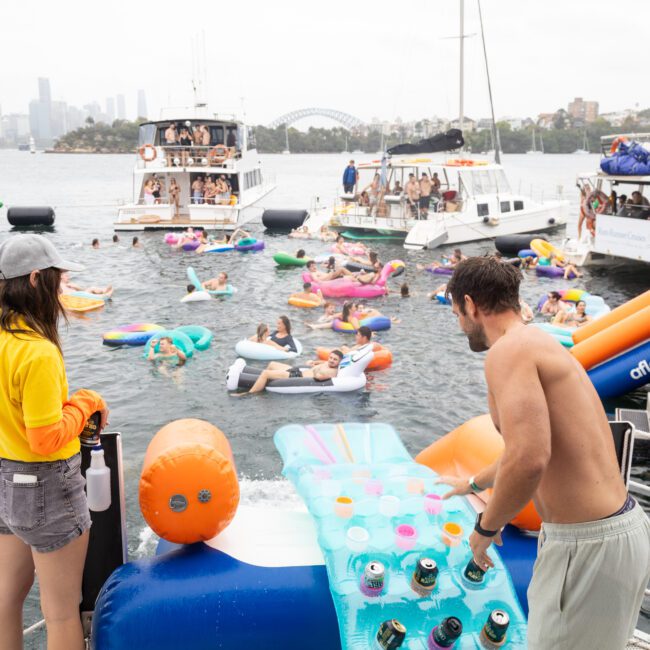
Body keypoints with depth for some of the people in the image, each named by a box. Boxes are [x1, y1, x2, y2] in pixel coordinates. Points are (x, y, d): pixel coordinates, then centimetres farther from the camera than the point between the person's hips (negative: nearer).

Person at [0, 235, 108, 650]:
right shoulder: (38, 352, -27)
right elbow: (47, 439, -24)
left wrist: (66, 403, 5)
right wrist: (86, 403, -10)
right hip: (46, 485, -8)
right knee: (61, 612, 8)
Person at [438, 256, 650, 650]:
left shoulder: (509, 350, -15)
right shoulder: (543, 345, 16)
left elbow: (529, 458, -30)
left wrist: (486, 528, -12)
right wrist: (473, 484, 46)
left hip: (588, 544, -10)